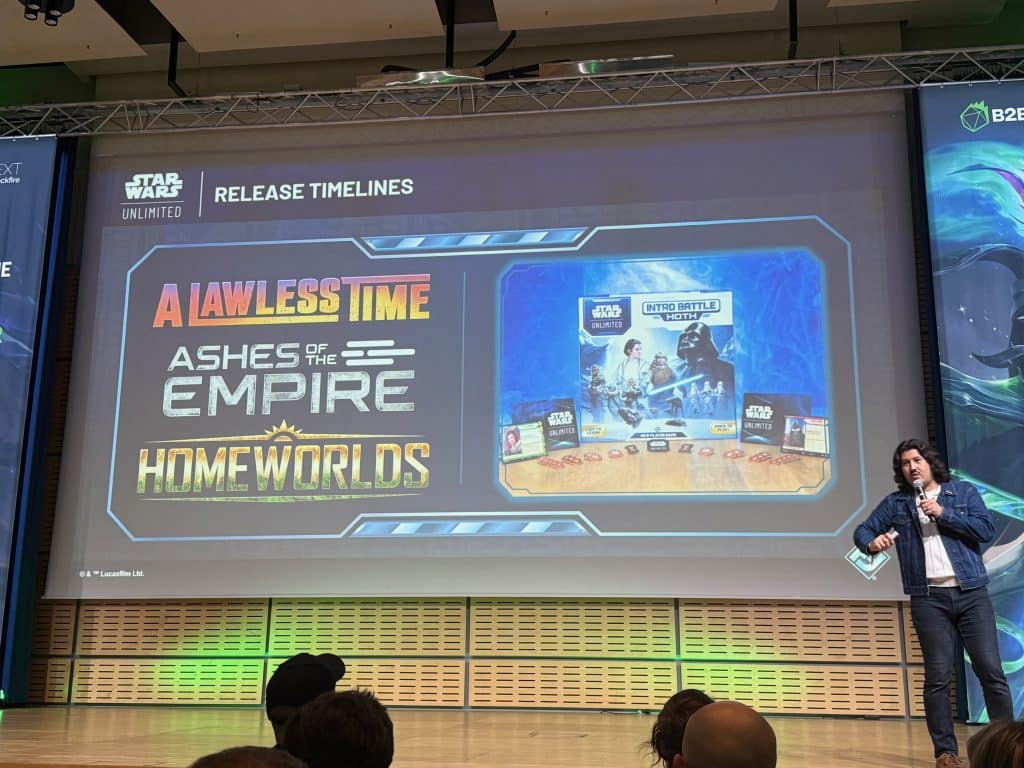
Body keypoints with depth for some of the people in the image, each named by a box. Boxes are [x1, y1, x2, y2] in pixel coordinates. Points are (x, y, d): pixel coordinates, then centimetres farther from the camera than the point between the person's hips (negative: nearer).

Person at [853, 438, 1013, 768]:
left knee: (991, 671, -1)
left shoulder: (964, 492, 8)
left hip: (971, 594, 0)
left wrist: (943, 514, -11)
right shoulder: (896, 503, 9)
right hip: (929, 600, 0)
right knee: (937, 677, 0)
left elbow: (987, 529, -3)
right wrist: (871, 543, -15)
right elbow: (862, 530, 8)